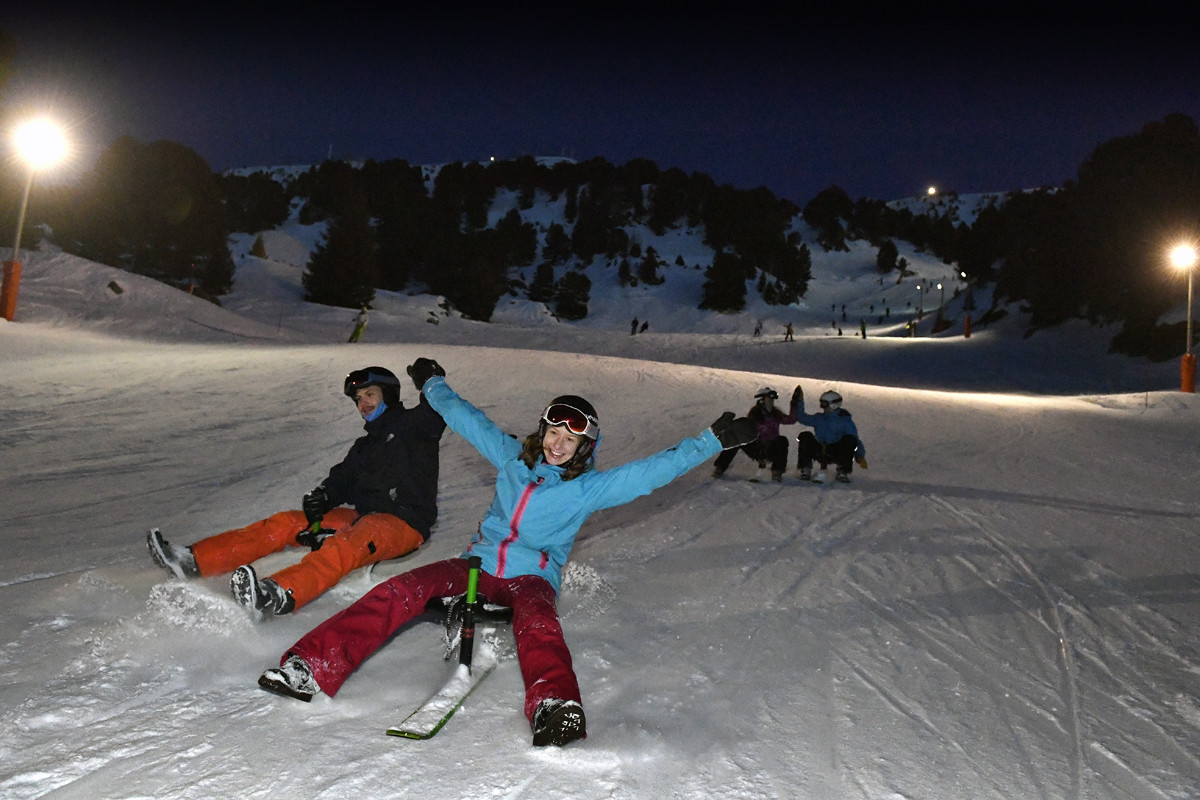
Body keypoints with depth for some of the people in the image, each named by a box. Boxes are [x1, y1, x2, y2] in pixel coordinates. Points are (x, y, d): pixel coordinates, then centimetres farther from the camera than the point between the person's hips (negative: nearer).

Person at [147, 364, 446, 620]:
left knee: (348, 544, -38)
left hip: (404, 524, -7)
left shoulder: (412, 425, 8)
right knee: (285, 523, -6)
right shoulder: (363, 447, 28)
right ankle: (194, 560, -16)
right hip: (362, 516, 8)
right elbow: (341, 479, 15)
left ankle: (280, 595, -64)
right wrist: (321, 498, -5)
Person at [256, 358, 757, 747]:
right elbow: (466, 418, 21)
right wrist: (433, 383, 31)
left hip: (532, 577, -3)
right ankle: (313, 668, -26)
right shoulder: (513, 456, 8)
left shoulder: (590, 488, 0)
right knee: (402, 591, -22)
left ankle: (555, 709, -64)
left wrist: (716, 439, -12)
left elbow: (653, 470, -6)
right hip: (480, 563, 3)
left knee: (536, 623, -39)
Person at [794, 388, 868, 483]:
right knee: (805, 436, -20)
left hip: (837, 454, -3)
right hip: (821, 453, 3)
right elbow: (801, 417, 13)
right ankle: (805, 470, -19)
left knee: (849, 439, -30)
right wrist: (799, 402, 4)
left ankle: (843, 471, -19)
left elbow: (856, 440, -8)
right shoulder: (819, 418, 12)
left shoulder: (845, 420, -2)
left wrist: (860, 456, -23)